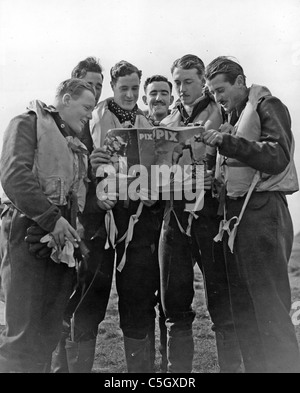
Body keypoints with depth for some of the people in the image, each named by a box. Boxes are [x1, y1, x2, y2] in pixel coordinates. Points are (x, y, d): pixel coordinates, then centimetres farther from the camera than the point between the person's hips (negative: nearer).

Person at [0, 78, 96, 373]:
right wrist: (52, 219, -18)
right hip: (29, 233, -7)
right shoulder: (28, 124, 1)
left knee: (49, 332, 9)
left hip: (62, 237, 8)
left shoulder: (74, 143, 24)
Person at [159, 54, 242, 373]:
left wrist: (215, 179, -20)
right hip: (174, 213, 5)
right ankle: (178, 370, 22)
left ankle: (231, 367, 13)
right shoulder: (167, 121, 18)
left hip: (209, 212, -5)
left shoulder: (220, 113, 4)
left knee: (221, 306, -1)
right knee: (175, 305, 9)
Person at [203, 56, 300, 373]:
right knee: (243, 310, 10)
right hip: (235, 213, 8)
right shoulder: (232, 118, 22)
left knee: (270, 311, -7)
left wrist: (228, 142, -22)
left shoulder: (267, 106, 0)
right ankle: (255, 367, 19)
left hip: (262, 210, -8)